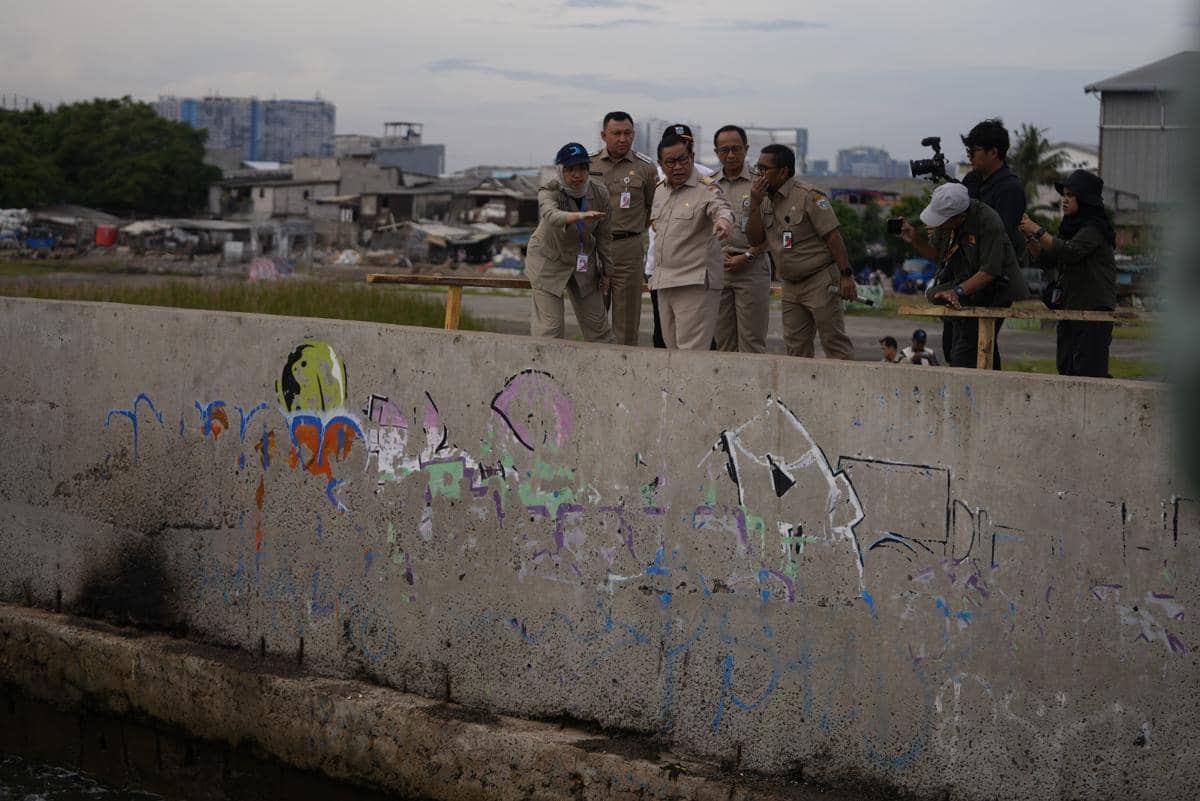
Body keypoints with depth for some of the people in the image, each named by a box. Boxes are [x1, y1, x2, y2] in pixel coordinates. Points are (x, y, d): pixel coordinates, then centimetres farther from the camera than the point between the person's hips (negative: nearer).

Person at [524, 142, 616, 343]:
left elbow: (603, 235, 0)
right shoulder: (549, 191, -24)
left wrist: (607, 269, 5)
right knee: (549, 326, -10)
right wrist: (580, 215, -66)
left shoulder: (599, 193, -11)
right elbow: (552, 216, -48)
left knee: (597, 323, 11)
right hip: (549, 262, -4)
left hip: (583, 263, 4)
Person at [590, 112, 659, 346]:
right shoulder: (590, 162, 5)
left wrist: (633, 230, 6)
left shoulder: (645, 167, 0)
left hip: (628, 248, -2)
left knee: (626, 317, 0)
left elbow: (653, 207, 10)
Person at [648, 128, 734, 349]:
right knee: (672, 348, 13)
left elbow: (721, 207, -29)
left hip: (695, 283, -8)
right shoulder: (660, 191, 14)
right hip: (663, 282, 8)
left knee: (691, 353, -11)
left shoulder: (706, 188, -9)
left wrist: (723, 220, -53)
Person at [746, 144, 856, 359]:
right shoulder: (766, 200, 10)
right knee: (796, 349, 9)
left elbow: (832, 236, -14)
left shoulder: (808, 196, -12)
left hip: (820, 282, -7)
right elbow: (755, 240, 4)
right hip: (791, 285, 8)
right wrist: (755, 205, -8)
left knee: (835, 343, -6)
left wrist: (846, 275, -19)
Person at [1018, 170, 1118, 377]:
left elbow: (1070, 252, -24)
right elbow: (1046, 261, 19)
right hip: (1069, 309, 9)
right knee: (1066, 370, 6)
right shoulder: (1071, 227, 18)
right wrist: (1031, 238, 3)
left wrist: (1038, 231, -17)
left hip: (1094, 308, -9)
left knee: (1088, 370, -14)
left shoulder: (1094, 228, -10)